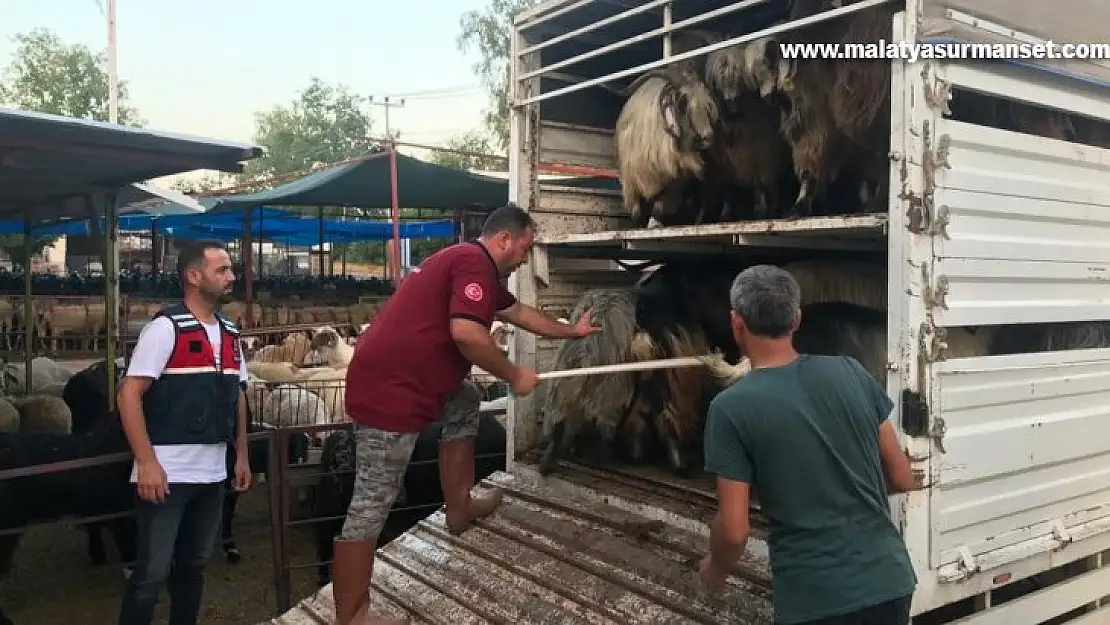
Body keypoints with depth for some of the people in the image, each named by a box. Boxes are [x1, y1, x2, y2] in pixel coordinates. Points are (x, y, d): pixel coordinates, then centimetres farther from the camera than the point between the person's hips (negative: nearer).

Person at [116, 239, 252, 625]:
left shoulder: (230, 333, 11)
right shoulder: (165, 327, -10)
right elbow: (129, 395, -15)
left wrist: (241, 456, 15)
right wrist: (147, 463, -20)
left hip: (212, 473, 7)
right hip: (167, 473, -7)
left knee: (194, 564, 17)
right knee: (152, 573, 0)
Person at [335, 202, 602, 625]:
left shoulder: (478, 269, 21)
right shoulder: (474, 261, -11)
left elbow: (518, 312, 35)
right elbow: (466, 333, -23)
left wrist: (571, 331, 44)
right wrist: (514, 376, -9)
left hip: (403, 376, 11)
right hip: (387, 387, -11)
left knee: (465, 405, 27)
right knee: (373, 502, -7)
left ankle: (459, 508, 34)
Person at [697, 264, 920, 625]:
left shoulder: (731, 407, -12)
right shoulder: (850, 372, -1)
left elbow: (734, 530, -12)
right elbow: (902, 479, 6)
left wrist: (715, 570, 9)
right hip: (890, 581, 5)